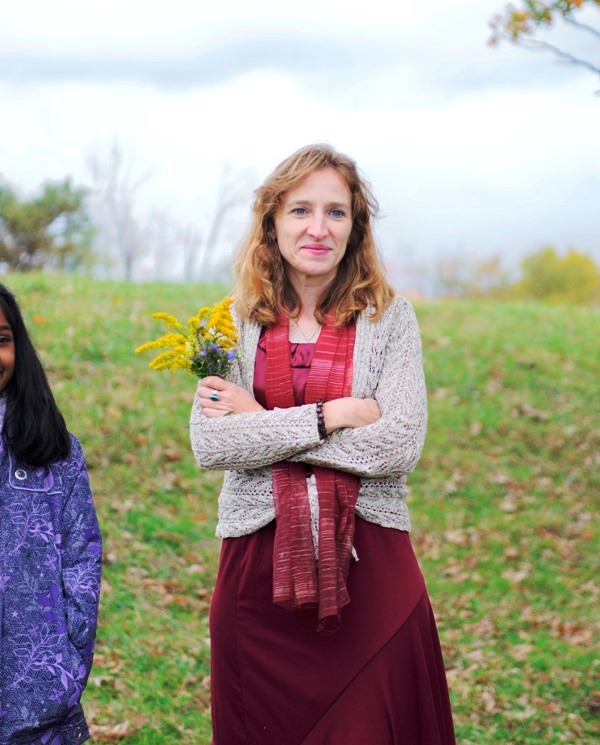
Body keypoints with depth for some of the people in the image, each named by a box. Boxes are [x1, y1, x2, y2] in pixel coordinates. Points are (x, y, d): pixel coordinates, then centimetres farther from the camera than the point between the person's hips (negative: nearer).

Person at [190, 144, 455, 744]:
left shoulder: (389, 318, 0)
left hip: (369, 564, -1)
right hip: (258, 561, 1)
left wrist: (262, 423, -12)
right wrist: (334, 414, -14)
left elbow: (400, 446, -13)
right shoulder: (237, 321, 3)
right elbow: (208, 444, -9)